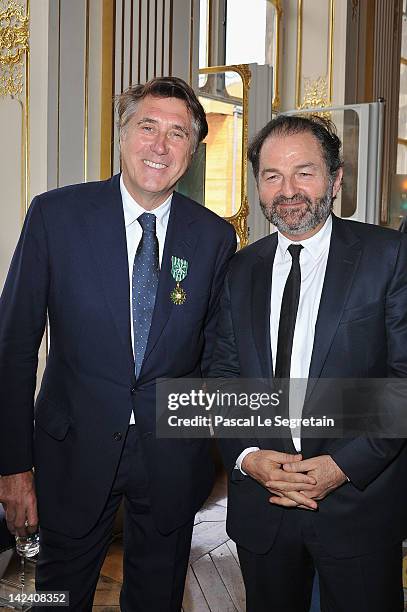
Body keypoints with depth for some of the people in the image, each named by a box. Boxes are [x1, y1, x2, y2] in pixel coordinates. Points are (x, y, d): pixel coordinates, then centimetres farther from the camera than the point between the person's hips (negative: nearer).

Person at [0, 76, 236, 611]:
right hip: (76, 448, -1)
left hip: (173, 453, 2)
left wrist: (214, 446, 5)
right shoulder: (56, 214, -9)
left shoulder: (215, 236, -3)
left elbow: (215, 348, 6)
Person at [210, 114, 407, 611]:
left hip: (359, 501, -3)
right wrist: (246, 455, -9)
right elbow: (222, 376, 6)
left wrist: (346, 464, -16)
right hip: (261, 505, 4)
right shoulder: (241, 270, 6)